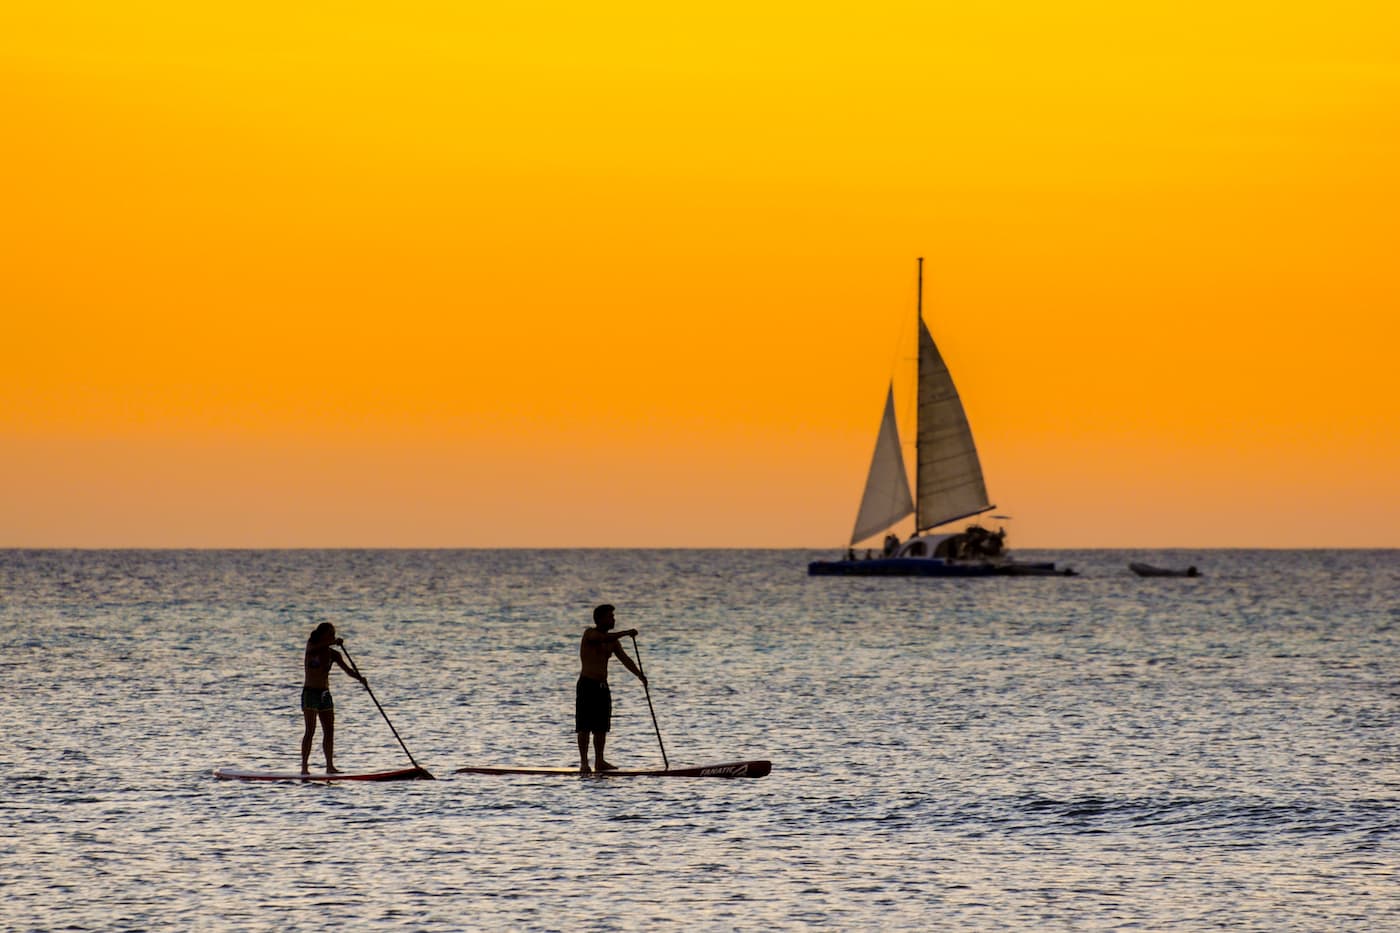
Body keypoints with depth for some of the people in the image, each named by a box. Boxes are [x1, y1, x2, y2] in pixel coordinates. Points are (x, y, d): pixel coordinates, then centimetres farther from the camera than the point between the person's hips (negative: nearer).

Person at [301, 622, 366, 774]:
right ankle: (304, 767, -10)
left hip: (325, 694, 5)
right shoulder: (311, 646, -4)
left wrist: (359, 677, -25)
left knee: (329, 731, 2)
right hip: (310, 693, -5)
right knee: (310, 731, -10)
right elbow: (313, 649, -29)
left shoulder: (333, 654, 7)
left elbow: (347, 670, -4)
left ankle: (330, 766, 7)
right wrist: (333, 642, -43)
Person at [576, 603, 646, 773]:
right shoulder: (590, 634, -7)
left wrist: (640, 675, -10)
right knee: (585, 727, -7)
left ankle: (599, 761, 11)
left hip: (603, 686, 7)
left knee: (601, 727, 7)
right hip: (587, 684, -7)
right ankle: (583, 762, -6)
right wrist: (627, 633, -30)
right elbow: (605, 638, -29)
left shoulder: (613, 641, 13)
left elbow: (625, 659, 5)